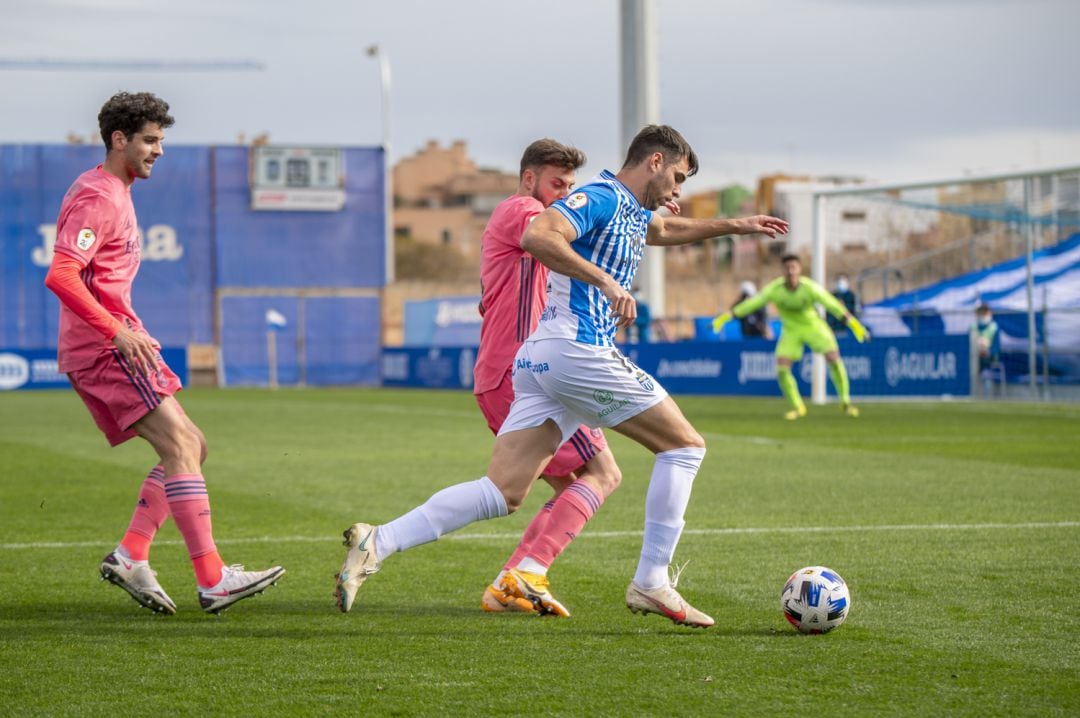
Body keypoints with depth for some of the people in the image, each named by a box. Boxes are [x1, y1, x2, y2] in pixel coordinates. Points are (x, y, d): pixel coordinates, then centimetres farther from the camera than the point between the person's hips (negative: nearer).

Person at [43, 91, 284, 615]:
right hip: (103, 348, -10)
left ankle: (130, 556, 3)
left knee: (190, 447, 7)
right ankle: (213, 581, -21)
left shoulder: (115, 194, 21)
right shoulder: (96, 198, -12)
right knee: (180, 446, -16)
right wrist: (119, 332, -25)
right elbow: (60, 276, -24)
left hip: (115, 342, 10)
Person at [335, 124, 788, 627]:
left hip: (541, 360, 10)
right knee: (684, 444, 1)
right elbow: (536, 236, -24)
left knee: (503, 491, -1)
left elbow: (667, 229, 48)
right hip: (577, 351, -10)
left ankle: (377, 543, -11)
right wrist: (605, 280, -27)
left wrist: (731, 225, 49)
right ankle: (650, 583, 0)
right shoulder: (602, 198, -7)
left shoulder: (632, 213, 24)